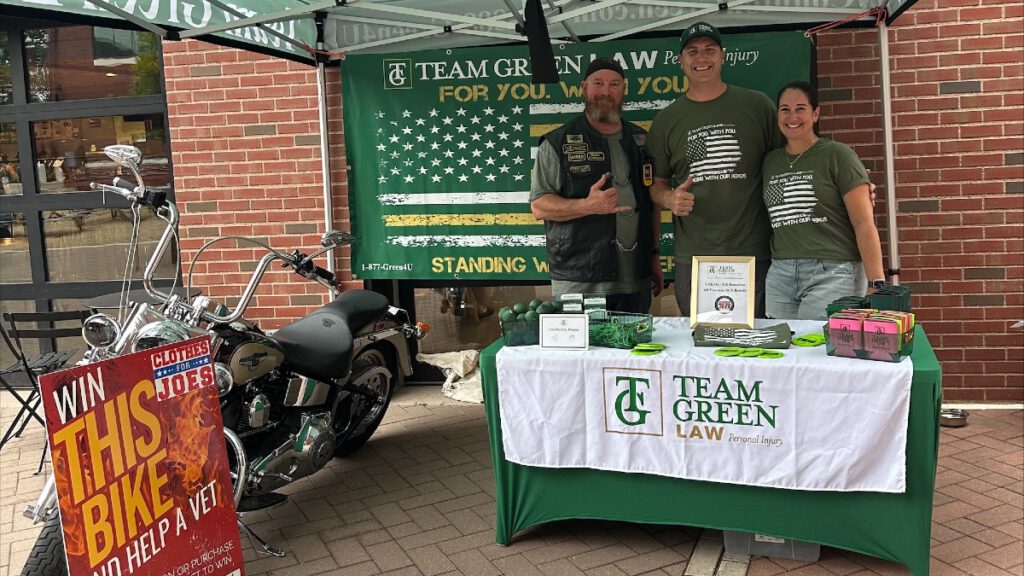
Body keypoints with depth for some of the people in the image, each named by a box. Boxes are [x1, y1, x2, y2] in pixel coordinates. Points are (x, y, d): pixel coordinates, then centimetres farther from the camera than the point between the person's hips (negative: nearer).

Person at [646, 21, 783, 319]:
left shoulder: (758, 106, 5)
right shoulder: (666, 120, 9)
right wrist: (670, 198, -9)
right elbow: (657, 183, 13)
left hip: (753, 254, -1)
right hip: (693, 260, 1)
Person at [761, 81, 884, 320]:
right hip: (780, 275, 4)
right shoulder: (770, 161, 13)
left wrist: (877, 284, -12)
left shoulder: (837, 155, -1)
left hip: (832, 273, -4)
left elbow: (864, 223, -5)